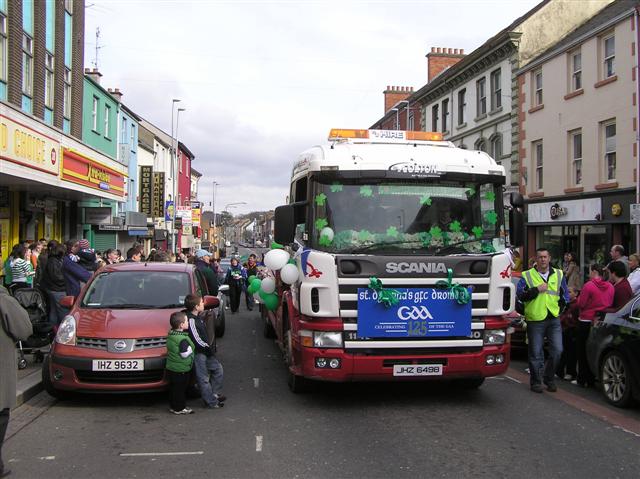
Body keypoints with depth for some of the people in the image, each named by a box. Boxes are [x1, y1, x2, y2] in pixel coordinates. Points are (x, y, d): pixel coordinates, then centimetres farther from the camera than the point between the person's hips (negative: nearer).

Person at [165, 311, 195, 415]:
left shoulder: (171, 334, 3)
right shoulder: (183, 339, -26)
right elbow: (185, 354, -23)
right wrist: (191, 348, -5)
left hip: (171, 367, 9)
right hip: (181, 369, -9)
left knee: (173, 388, 19)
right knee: (180, 389, 4)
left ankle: (173, 406, 30)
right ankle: (179, 408, 14)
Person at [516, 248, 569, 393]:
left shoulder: (558, 275, 12)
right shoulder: (527, 275, 2)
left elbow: (565, 295, 19)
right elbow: (520, 295, -7)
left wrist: (559, 309, 5)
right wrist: (537, 290, -15)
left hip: (554, 320, 3)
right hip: (535, 320, -3)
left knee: (557, 351, -2)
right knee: (536, 354, 2)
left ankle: (549, 378, 17)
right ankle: (536, 381, 15)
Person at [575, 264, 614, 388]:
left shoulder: (589, 285, -17)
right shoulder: (610, 287, 1)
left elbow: (581, 304, -14)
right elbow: (610, 304, 9)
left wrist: (579, 297, 6)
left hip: (586, 322, -5)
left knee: (583, 352, 6)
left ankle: (583, 380, 10)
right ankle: (593, 379, 19)